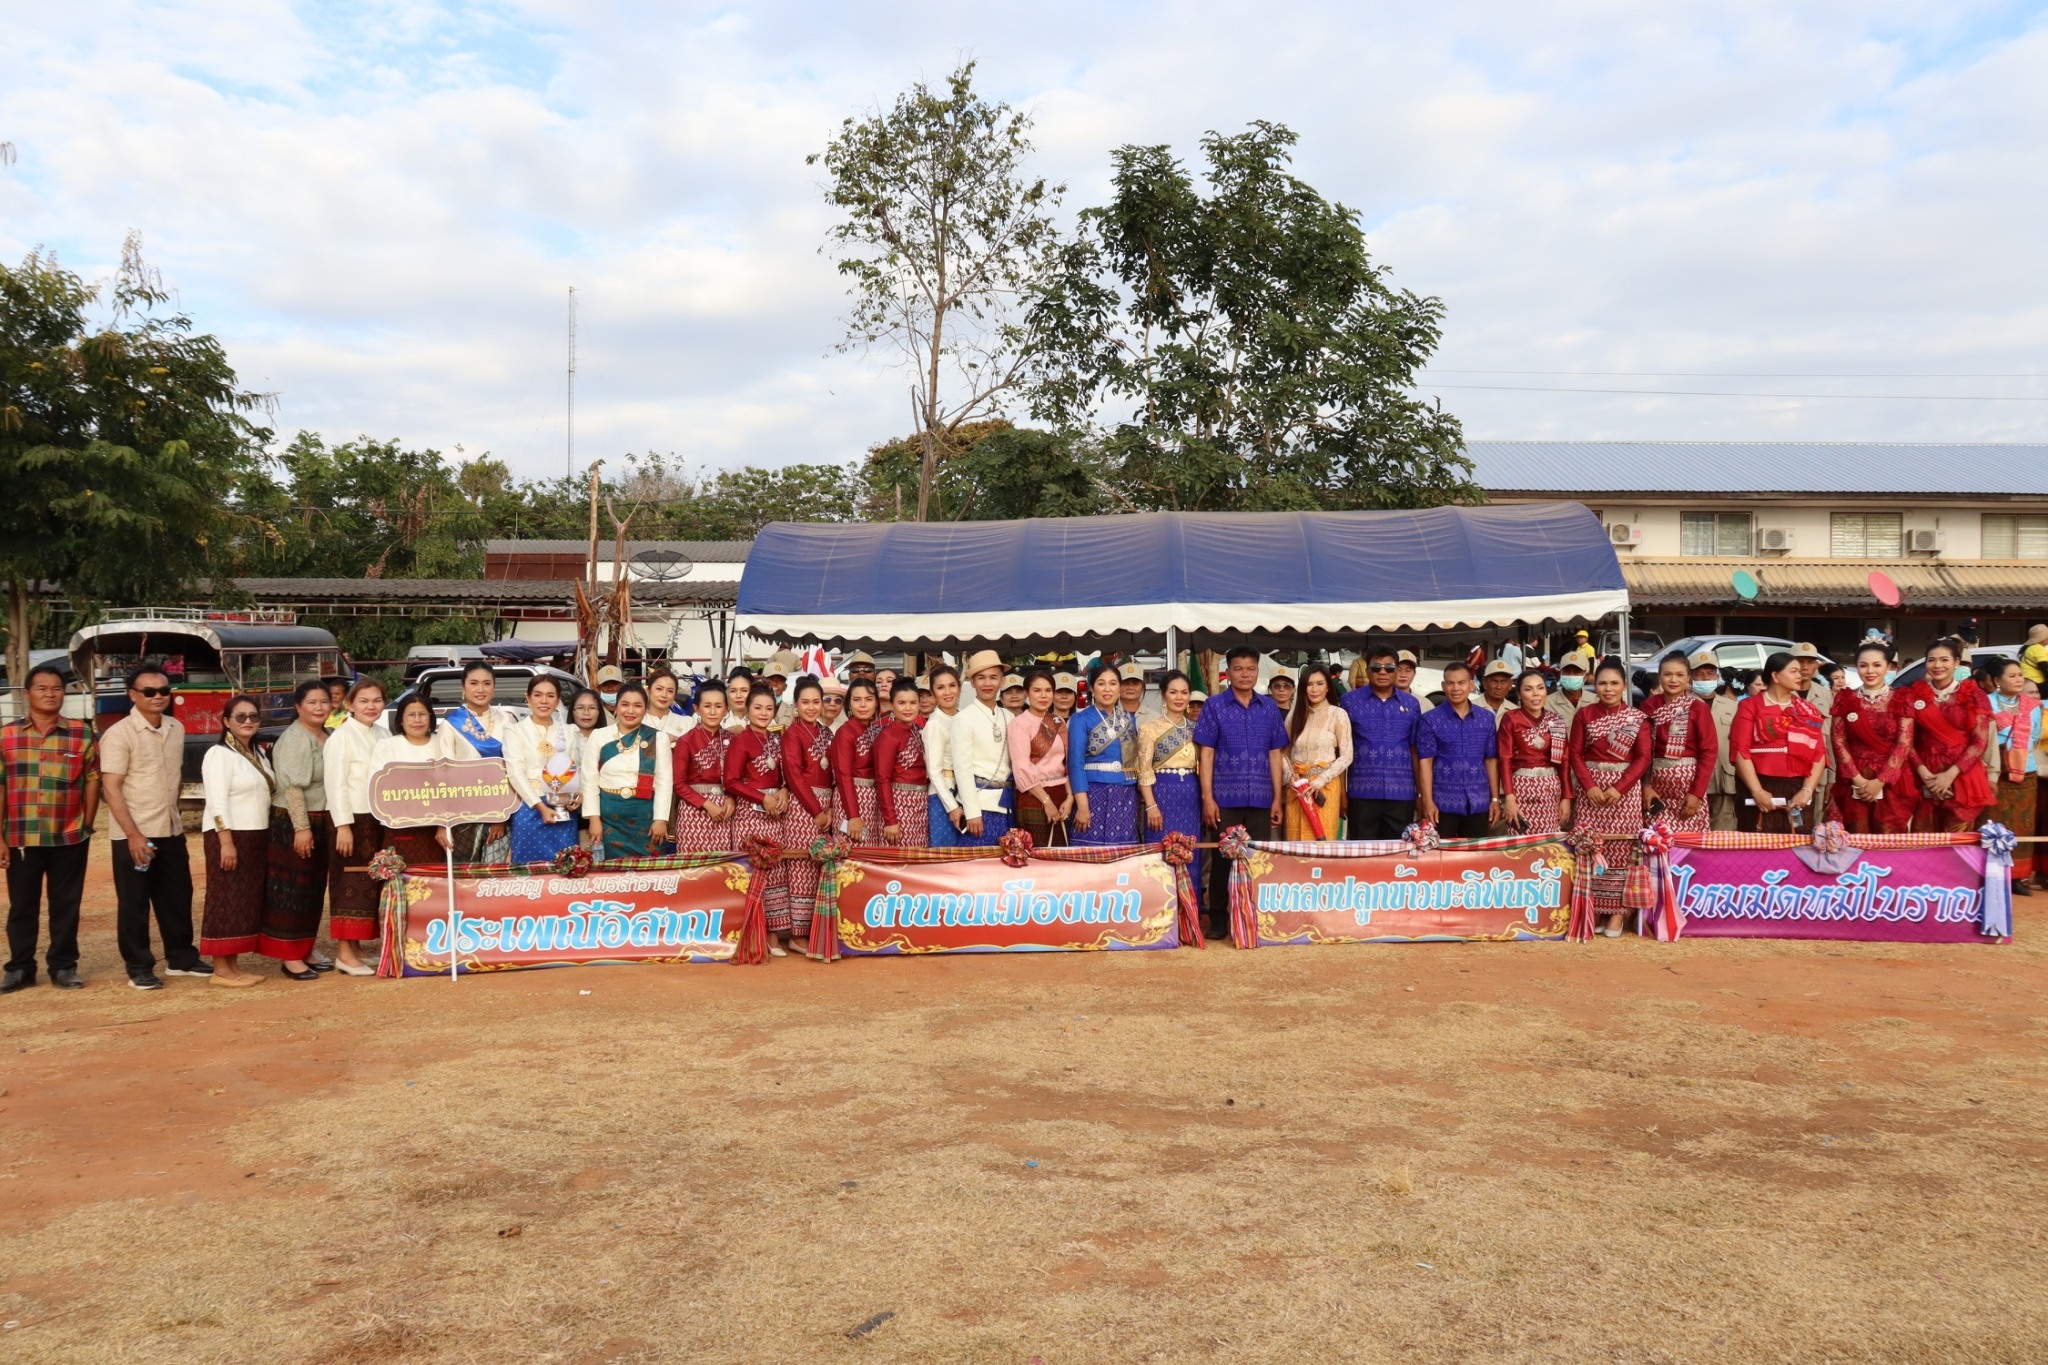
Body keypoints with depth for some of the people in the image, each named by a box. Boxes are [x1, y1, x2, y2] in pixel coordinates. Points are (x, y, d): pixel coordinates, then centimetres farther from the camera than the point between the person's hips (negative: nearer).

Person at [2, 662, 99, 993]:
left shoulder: (82, 734, 1)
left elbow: (92, 780, 5)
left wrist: (87, 826, 2)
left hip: (69, 838, 0)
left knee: (66, 905, 7)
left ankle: (63, 966, 17)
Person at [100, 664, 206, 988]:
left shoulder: (176, 729, 7)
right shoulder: (119, 734, -13)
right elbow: (110, 788, -16)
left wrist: (170, 811, 14)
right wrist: (133, 834, -19)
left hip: (172, 831, 6)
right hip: (134, 835, -6)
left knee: (177, 898, 14)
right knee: (134, 904, 4)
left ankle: (181, 958, 26)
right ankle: (139, 969, 13)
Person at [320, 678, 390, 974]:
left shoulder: (382, 736, 12)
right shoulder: (340, 738, -9)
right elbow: (336, 785, -13)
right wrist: (343, 826, -18)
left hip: (378, 819, 7)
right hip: (352, 819, -7)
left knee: (371, 884, 10)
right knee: (351, 884, -5)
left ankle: (355, 948, 19)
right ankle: (344, 954, 1)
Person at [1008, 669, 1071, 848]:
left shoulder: (1059, 723, 13)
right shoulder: (1020, 723, -6)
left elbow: (1068, 763, 9)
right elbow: (1022, 768, -13)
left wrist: (1069, 797, -4)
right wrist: (1046, 800, -14)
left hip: (1060, 797, 6)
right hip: (1034, 798, -6)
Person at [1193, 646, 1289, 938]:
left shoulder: (1269, 708, 8)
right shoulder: (1214, 707, 1)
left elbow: (1275, 755, 9)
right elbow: (1206, 754, -1)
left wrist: (1277, 798, 5)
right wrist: (1207, 797, -7)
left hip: (1260, 798, 2)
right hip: (1225, 797, -2)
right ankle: (1218, 920, 13)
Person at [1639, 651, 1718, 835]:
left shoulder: (1698, 708, -4)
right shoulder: (1649, 705, 5)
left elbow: (1709, 752, -7)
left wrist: (1697, 792, -12)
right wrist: (1645, 784, -5)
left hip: (1688, 780, -3)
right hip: (1658, 781, 3)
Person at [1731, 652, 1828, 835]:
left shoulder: (1808, 710, 14)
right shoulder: (1751, 706, 4)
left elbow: (1819, 753, 6)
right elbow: (1740, 751, -5)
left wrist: (1807, 790, -8)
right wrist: (1756, 791, -14)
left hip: (1797, 793, 3)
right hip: (1762, 790, -3)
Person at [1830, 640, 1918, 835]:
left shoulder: (1901, 700, 3)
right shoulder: (1845, 699, 5)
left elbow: (1904, 744, -4)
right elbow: (1839, 742, 2)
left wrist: (1880, 781, -11)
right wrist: (1857, 778, -9)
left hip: (1892, 782, -1)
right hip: (1854, 783, 1)